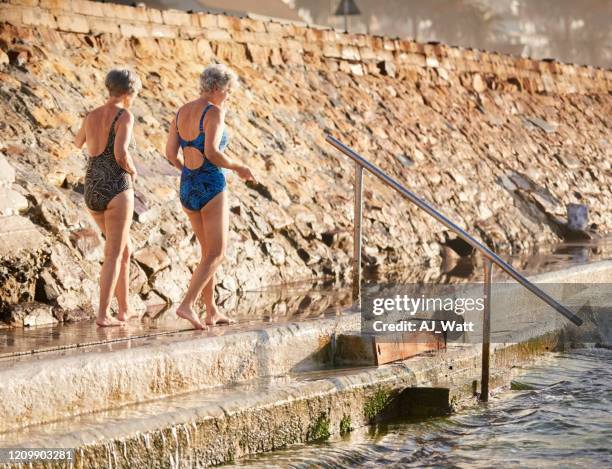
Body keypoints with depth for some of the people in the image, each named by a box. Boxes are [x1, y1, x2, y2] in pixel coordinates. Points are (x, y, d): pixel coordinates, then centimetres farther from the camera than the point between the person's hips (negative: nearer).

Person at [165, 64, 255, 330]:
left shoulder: (182, 112, 10)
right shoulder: (214, 112, -13)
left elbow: (170, 153, 7)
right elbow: (211, 152, -24)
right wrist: (238, 168, -9)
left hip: (187, 189, 8)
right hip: (211, 188, -8)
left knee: (209, 252, 18)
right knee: (217, 255, -2)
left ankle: (211, 312, 18)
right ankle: (187, 305, -18)